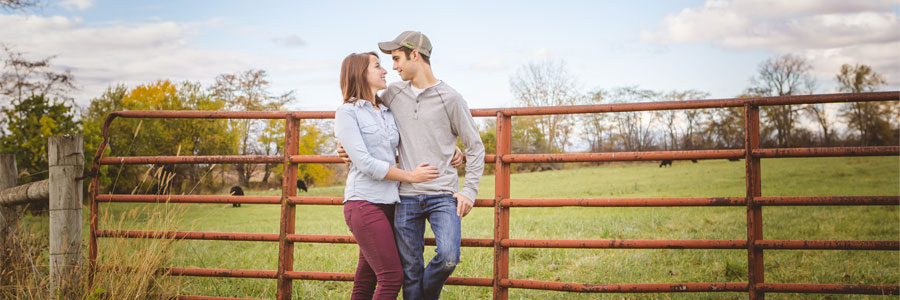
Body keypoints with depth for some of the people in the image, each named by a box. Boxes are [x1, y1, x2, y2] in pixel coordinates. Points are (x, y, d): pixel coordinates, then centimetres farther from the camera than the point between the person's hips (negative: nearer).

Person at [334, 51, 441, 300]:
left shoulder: (388, 113, 17)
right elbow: (364, 163, -11)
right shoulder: (347, 113, -3)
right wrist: (410, 176, -7)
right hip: (364, 203, -7)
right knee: (392, 277, -12)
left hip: (388, 204, 7)